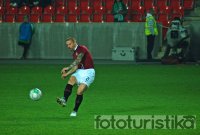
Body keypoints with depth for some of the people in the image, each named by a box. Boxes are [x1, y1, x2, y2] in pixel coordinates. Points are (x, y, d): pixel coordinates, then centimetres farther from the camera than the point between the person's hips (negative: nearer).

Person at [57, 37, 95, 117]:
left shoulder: (82, 49, -11)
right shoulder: (74, 53, 15)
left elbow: (77, 62, -22)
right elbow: (76, 67, 11)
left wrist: (68, 68, -24)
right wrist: (67, 71, -2)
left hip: (88, 72, -7)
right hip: (80, 71, 7)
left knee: (79, 92, -15)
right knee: (70, 81, -21)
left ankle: (75, 111, -2)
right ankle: (64, 100, -37)